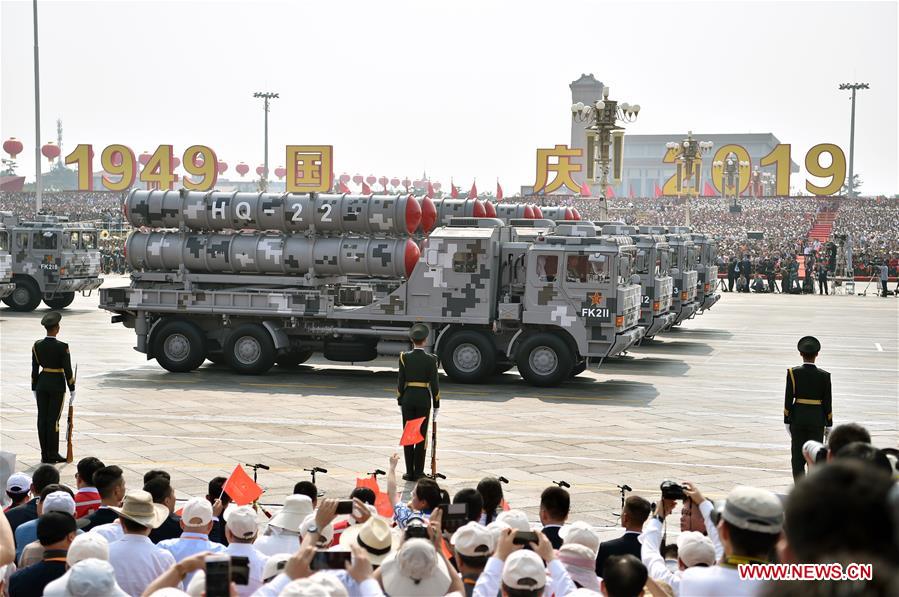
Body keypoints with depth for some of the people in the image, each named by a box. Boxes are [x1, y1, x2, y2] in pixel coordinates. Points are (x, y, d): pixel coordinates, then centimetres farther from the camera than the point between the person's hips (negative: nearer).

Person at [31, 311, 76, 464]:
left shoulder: (37, 346, -1)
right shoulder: (62, 347, -15)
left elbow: (34, 369, 4)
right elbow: (67, 370, -12)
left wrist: (34, 388, 13)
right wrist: (72, 390, -4)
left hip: (42, 383, 4)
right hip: (57, 385, -4)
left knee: (42, 418, 7)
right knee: (53, 419, 0)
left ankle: (44, 454, 11)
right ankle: (53, 455, 4)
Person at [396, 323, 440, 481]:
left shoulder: (405, 357, -3)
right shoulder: (430, 359, -6)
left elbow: (400, 380, -1)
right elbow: (434, 383, -6)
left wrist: (400, 400, 9)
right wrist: (436, 404, 2)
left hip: (408, 397, 1)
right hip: (424, 398, -1)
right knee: (421, 436, 5)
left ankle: (410, 472, 8)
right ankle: (418, 472, 6)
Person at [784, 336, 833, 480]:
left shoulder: (793, 373, -8)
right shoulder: (824, 376, -6)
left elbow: (788, 399, -6)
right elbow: (827, 403, -3)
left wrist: (787, 421, 2)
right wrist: (829, 425, 5)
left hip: (798, 418, 0)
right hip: (817, 420, 0)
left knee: (798, 457, 6)